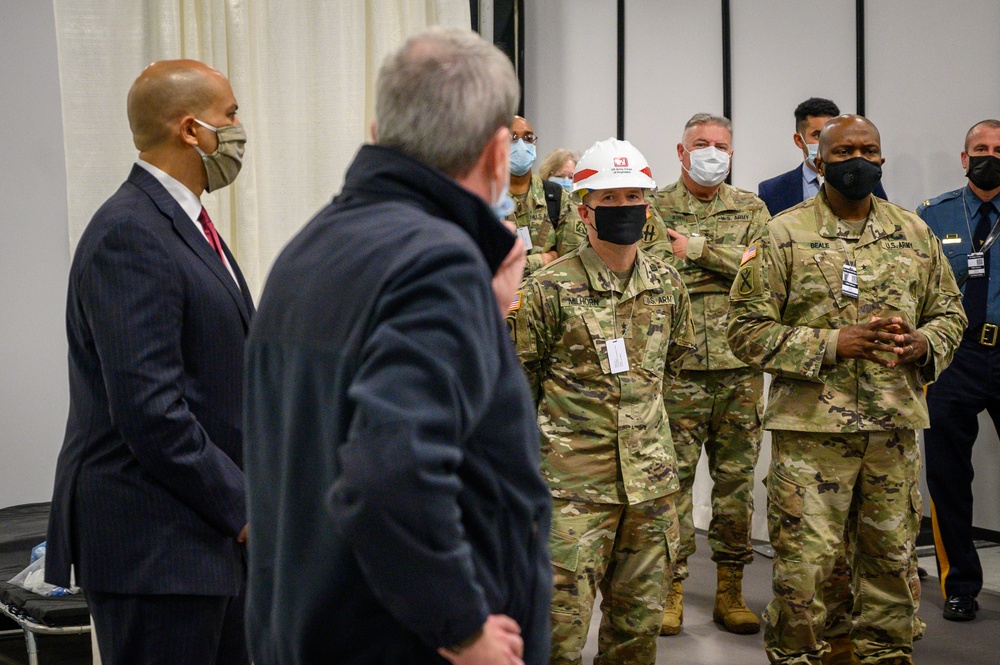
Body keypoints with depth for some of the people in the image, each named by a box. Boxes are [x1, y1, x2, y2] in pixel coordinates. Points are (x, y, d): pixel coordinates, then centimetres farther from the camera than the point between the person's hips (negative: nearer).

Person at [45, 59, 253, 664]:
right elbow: (150, 408, -23)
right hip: (154, 545, -10)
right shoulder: (129, 235, -17)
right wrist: (241, 505, -16)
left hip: (215, 533, 10)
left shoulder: (187, 226, 15)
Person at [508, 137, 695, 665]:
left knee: (638, 622, 13)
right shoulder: (550, 288, -8)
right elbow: (518, 379, 1)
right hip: (572, 480, -4)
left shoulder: (668, 284, 6)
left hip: (649, 477, 5)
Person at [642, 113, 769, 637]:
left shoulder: (751, 209, 11)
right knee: (672, 477, 1)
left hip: (741, 367, 2)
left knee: (736, 477, 7)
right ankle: (670, 587, 11)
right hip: (676, 368, -2)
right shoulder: (654, 209, 6)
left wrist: (699, 248, -10)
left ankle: (730, 589, 17)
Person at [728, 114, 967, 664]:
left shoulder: (914, 233, 11)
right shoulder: (784, 234, -2)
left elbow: (949, 310, 18)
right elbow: (747, 329, -6)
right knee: (805, 567, -3)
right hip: (810, 428, -4)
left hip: (895, 430, 4)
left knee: (892, 561, 12)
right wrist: (832, 344, -16)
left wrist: (924, 343, -5)